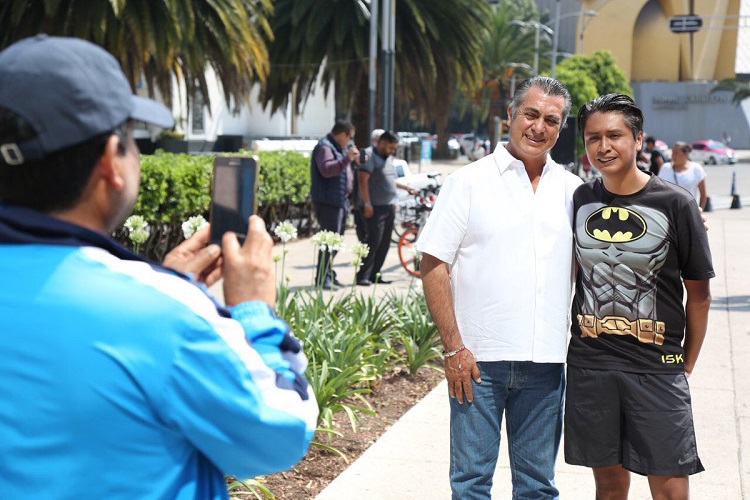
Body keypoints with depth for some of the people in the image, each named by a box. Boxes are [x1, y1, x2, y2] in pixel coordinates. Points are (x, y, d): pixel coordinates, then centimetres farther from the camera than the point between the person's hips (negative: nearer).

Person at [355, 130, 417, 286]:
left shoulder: (388, 158, 20)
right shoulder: (370, 157, -9)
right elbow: (363, 180, -17)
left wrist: (407, 187, 31)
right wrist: (367, 204, -21)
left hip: (389, 207, 9)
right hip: (375, 208, -9)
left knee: (384, 243, 7)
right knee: (373, 241, -12)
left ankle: (375, 274, 13)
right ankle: (363, 276, -8)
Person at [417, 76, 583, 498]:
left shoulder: (573, 191, 9)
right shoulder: (469, 182, -1)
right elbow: (433, 268, -4)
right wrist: (454, 347, -10)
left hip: (545, 361, 3)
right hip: (479, 357, -3)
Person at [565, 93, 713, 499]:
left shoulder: (675, 205, -5)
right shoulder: (579, 201, 4)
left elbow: (699, 293, 2)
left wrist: (686, 366, 2)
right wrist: (567, 349, 11)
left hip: (657, 368, -2)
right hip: (589, 366, 3)